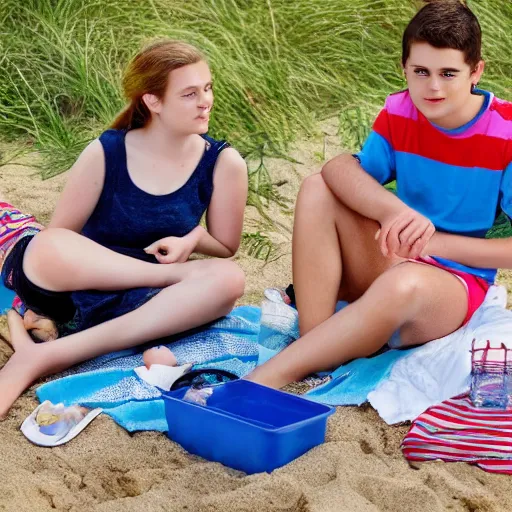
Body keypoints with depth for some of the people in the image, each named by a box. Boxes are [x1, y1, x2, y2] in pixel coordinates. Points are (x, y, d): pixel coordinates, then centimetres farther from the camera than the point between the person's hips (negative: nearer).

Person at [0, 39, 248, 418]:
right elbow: (55, 241, -6)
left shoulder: (222, 163, -5)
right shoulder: (105, 154, -10)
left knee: (227, 279, -32)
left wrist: (194, 238, -17)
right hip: (76, 290, -2)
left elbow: (226, 248, 7)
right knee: (47, 249, -37)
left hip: (143, 302, 2)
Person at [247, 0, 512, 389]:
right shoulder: (399, 113, -1)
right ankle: (314, 351, -28)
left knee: (403, 284, -41)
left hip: (460, 281, -5)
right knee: (319, 188, -17)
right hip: (395, 261, 5)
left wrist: (434, 242, -18)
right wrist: (395, 211, -36)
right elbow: (343, 169, -17)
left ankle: (260, 383, -41)